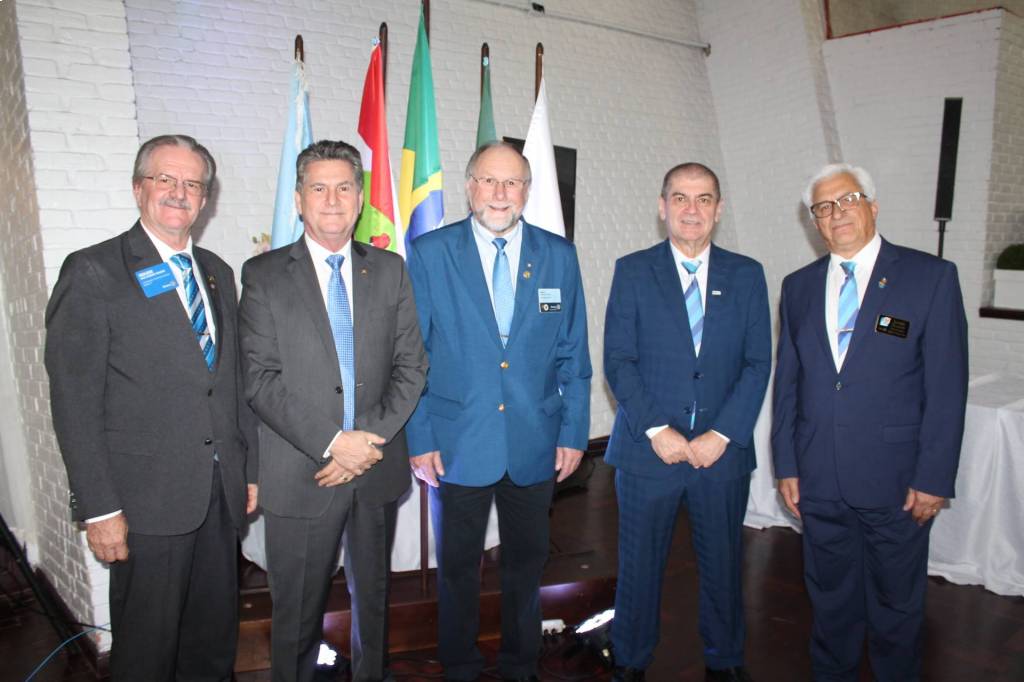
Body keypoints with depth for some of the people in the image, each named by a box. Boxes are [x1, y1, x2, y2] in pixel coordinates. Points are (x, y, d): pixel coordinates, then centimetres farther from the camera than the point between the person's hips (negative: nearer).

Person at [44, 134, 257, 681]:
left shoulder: (217, 273, 11)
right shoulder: (93, 272, -8)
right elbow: (74, 402, -11)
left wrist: (249, 466, 11)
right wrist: (98, 508, -13)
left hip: (220, 492, 6)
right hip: (147, 499, -5)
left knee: (215, 637, 18)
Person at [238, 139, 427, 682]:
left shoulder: (390, 270, 6)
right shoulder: (263, 274, -1)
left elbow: (411, 366, 2)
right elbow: (259, 378, -9)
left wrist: (372, 438, -11)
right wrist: (332, 443, -16)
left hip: (377, 469, 3)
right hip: (300, 474, -2)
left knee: (373, 596, 19)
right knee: (297, 611, 10)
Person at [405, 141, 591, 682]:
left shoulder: (559, 256, 2)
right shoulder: (429, 253, -4)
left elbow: (573, 354, 5)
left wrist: (574, 432, 2)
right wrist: (420, 439, -7)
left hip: (535, 445, 2)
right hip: (457, 445, -1)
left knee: (527, 562, 18)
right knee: (457, 566, 15)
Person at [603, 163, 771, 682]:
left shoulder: (747, 275, 6)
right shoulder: (632, 271, 1)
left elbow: (758, 363, 1)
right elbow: (618, 361, -4)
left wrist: (723, 434, -9)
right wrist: (655, 429, -12)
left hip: (723, 451, 2)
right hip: (648, 449, -1)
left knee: (723, 563, 14)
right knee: (640, 565, 10)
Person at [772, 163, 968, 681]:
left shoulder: (931, 277, -5)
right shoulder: (799, 286, 7)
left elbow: (947, 386, -7)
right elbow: (787, 383, 8)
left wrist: (934, 477, -10)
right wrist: (786, 465, 5)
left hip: (896, 481, -3)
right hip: (819, 481, 3)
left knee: (897, 604, 14)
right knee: (830, 597, 18)